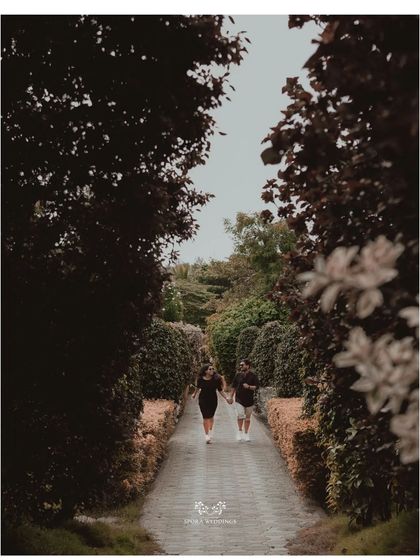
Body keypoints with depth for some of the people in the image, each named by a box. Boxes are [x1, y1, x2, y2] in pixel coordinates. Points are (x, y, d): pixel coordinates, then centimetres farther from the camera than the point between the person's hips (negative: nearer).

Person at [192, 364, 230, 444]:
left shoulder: (216, 379, -13)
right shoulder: (200, 379, -11)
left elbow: (220, 390, -5)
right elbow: (198, 387, 10)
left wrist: (226, 398, -11)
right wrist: (194, 394, 25)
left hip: (213, 400, 1)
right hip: (203, 400, -1)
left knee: (211, 416, 15)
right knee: (205, 417, -5)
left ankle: (210, 430, 40)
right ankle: (207, 435, 3)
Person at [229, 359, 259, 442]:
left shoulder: (253, 376, -3)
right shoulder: (238, 375, 3)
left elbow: (257, 386, -6)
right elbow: (233, 386, 12)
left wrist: (249, 387, -22)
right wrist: (231, 397, 12)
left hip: (249, 400, 0)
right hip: (239, 399, 0)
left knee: (247, 417, 8)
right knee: (240, 416, -13)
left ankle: (246, 434, 20)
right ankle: (239, 431, 7)